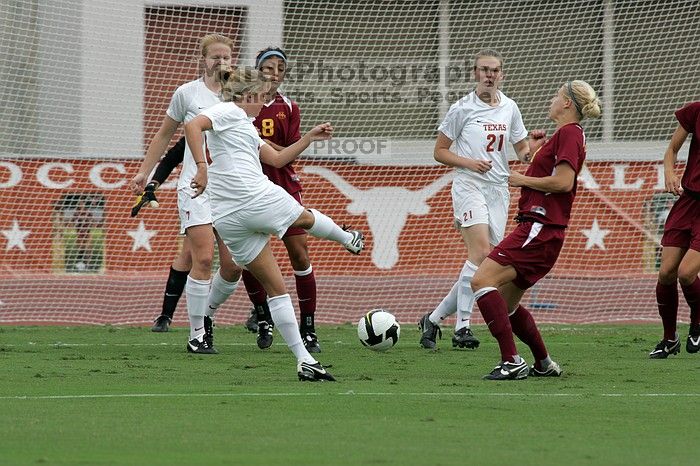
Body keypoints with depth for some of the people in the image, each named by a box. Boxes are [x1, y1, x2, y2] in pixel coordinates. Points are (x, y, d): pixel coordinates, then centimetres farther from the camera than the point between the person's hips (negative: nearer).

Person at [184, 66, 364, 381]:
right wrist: (202, 167, -26)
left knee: (275, 287, 10)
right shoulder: (230, 112, -2)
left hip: (227, 219, 9)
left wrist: (309, 138, 29)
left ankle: (304, 360, 8)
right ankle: (348, 240, 54)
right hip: (259, 198, -9)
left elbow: (277, 159, 30)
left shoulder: (241, 124, 26)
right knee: (306, 217, 25)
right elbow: (193, 125, -20)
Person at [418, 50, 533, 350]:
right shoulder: (463, 108, -1)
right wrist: (470, 163, -13)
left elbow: (522, 152, 19)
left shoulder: (510, 108, 12)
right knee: (481, 253, -22)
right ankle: (462, 326, -20)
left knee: (485, 265, 1)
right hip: (469, 186, -5)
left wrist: (533, 148, -4)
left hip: (499, 190, 5)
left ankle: (433, 319, 12)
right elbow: (440, 151, 3)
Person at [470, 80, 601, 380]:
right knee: (506, 302, 16)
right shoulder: (564, 134, 21)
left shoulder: (569, 133, -9)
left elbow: (563, 181, -20)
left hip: (540, 228, -11)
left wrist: (523, 180, -9)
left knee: (482, 280, -20)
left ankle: (511, 362, -25)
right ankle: (544, 364, 23)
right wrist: (535, 151, 24)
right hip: (539, 227, 11)